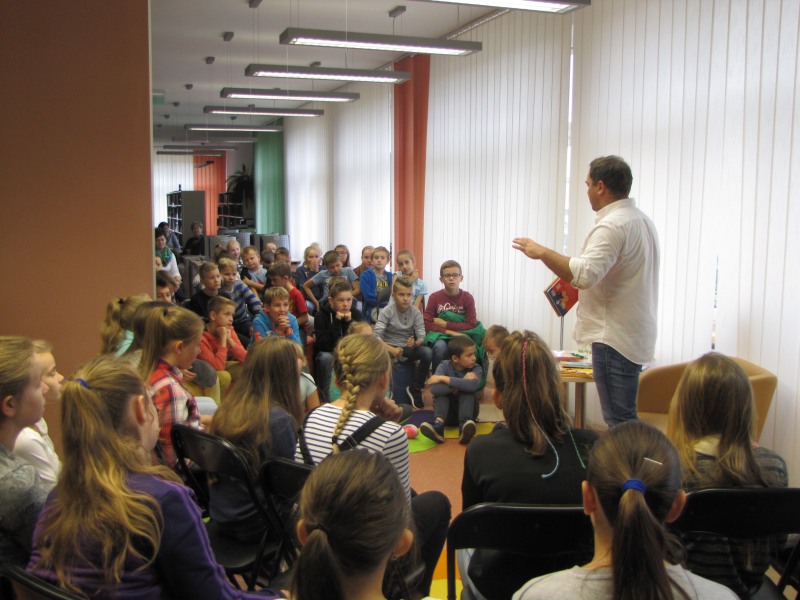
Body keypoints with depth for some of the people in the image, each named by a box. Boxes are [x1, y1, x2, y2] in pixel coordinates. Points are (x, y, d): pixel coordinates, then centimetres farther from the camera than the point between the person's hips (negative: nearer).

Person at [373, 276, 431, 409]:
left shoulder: (415, 312, -3)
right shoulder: (387, 312, -10)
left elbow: (421, 337, -9)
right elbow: (376, 336, -19)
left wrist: (415, 343, -33)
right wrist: (392, 349, -33)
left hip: (408, 348, 2)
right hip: (389, 347, -2)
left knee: (427, 352, -27)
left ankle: (415, 388, -7)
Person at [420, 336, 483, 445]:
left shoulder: (476, 369, -12)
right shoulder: (444, 366, -12)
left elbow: (473, 385, -37)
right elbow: (434, 389, -31)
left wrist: (444, 379, -33)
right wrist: (460, 384, -29)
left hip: (467, 408, 0)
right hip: (447, 410, 0)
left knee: (468, 392, -26)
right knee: (441, 392, -25)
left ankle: (464, 426, -43)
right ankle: (439, 424, -46)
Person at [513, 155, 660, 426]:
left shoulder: (613, 225, -17)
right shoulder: (642, 220, 15)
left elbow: (584, 274, -29)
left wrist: (542, 252, -19)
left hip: (615, 337, -10)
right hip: (634, 333, 10)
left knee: (619, 420, -5)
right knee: (623, 417, 16)